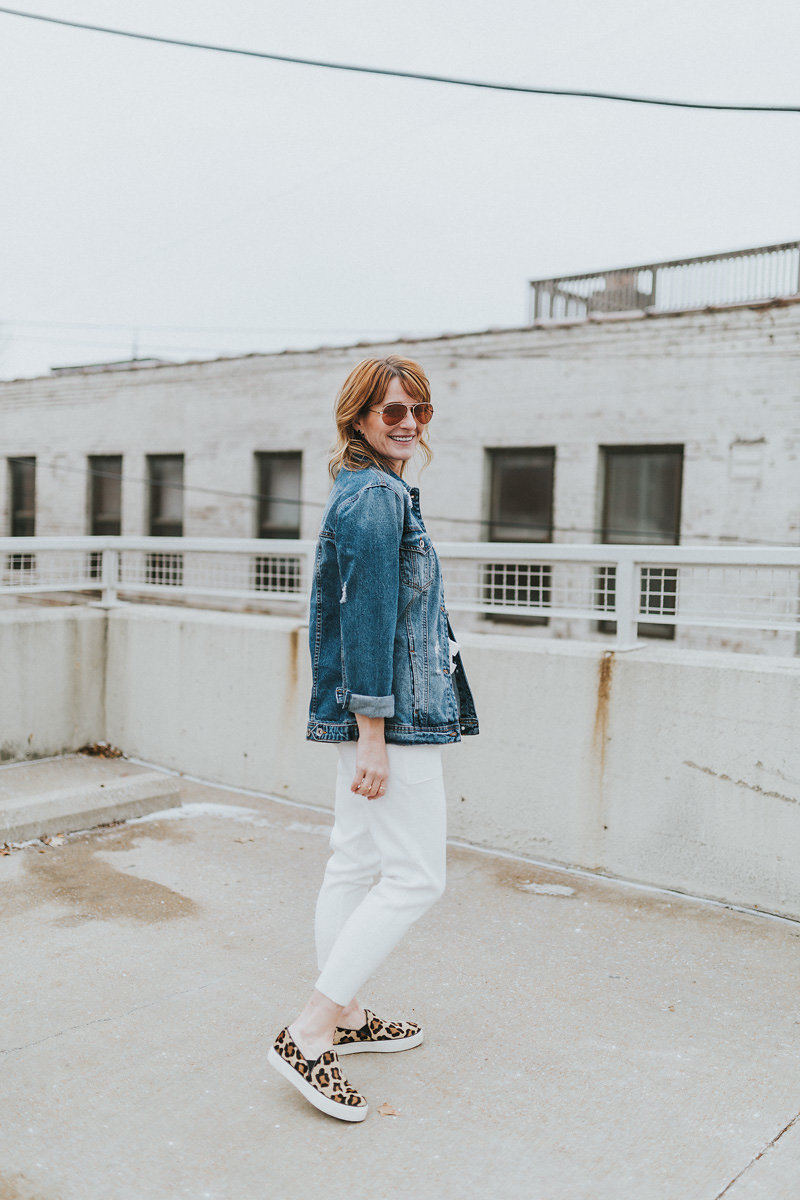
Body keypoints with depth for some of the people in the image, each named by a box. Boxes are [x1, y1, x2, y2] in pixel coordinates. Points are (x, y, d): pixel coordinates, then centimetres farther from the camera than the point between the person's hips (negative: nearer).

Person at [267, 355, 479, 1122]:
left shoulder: (362, 491, 16)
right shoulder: (378, 498, -15)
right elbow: (367, 620, -21)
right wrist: (373, 736, -22)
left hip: (361, 714, 11)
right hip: (391, 714, -10)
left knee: (355, 864, 16)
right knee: (415, 877, -4)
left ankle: (345, 1017, 29)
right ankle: (306, 1035, 0)